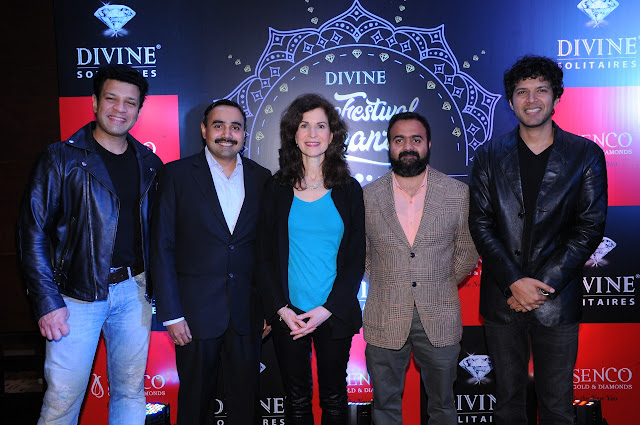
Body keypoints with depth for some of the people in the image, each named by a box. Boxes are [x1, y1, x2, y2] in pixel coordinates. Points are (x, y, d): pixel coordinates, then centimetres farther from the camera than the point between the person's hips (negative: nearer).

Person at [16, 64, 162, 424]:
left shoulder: (149, 164, 7)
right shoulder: (62, 158, -4)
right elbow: (33, 232, -6)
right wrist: (47, 302, -12)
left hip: (134, 290, 3)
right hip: (77, 296, -3)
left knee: (131, 392, 13)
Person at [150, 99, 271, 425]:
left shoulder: (261, 178, 5)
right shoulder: (177, 174, -2)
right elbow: (162, 248, -4)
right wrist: (171, 314, -8)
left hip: (248, 313, 2)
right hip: (197, 312, -2)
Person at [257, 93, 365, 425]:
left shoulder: (349, 190, 1)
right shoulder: (277, 189, 2)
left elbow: (357, 257, 0)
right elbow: (265, 255, 2)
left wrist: (328, 308, -9)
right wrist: (282, 308, -8)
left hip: (335, 314, 0)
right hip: (287, 314, 0)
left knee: (334, 397, 13)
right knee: (296, 398, 11)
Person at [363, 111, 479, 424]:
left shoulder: (458, 193, -1)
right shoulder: (367, 196, -2)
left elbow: (467, 252, 8)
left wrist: (440, 286, 6)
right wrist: (385, 285, 5)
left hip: (440, 319, 0)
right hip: (385, 320, 0)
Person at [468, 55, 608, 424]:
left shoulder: (587, 155, 1)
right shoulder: (490, 156, 4)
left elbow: (590, 228, -4)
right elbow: (481, 224, -2)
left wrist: (542, 285, -12)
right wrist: (514, 281, -13)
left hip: (557, 300, -1)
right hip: (501, 297, 1)